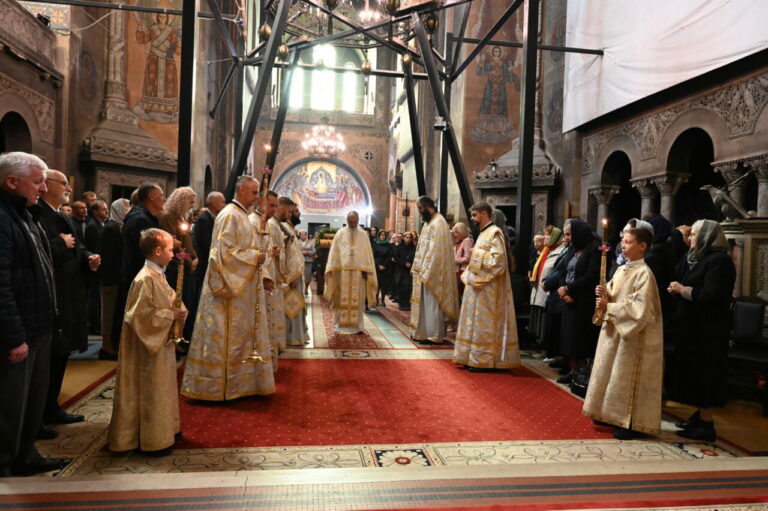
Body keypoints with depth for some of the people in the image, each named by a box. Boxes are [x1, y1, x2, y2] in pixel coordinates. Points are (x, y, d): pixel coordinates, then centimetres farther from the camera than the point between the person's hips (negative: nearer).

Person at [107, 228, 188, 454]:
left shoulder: (158, 275, 8)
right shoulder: (145, 279, -21)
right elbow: (141, 314, -24)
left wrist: (177, 310, 2)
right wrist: (170, 315, -21)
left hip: (162, 342, 10)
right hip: (149, 345, -10)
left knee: (162, 387, 19)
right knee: (151, 391, 1)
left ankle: (163, 428, 32)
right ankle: (152, 440, 12)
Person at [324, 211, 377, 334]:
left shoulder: (363, 234, 7)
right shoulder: (340, 233, 5)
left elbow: (367, 253, 5)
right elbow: (334, 251, 3)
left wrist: (366, 270, -3)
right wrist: (331, 268, -5)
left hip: (359, 271, 1)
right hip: (342, 270, 0)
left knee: (358, 299, 2)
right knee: (342, 299, 2)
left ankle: (357, 325, 8)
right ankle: (341, 324, 9)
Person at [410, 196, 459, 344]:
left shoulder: (437, 223, -16)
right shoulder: (430, 222, 15)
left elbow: (435, 250, -21)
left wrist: (426, 272, -21)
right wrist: (420, 270, 14)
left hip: (433, 272, -10)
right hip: (426, 271, 10)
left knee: (432, 303, -3)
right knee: (425, 303, 13)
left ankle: (434, 336, 4)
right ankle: (423, 332, 21)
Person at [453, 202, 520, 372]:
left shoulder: (494, 233, -12)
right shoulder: (483, 233, 17)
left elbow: (498, 259, -21)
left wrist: (477, 253, -14)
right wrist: (468, 275, 10)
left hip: (487, 287, -10)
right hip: (477, 284, 10)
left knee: (483, 323, -6)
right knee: (475, 322, 11)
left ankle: (484, 361, 1)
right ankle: (473, 357, 18)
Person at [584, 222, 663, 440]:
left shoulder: (644, 273, -16)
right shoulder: (621, 270, 10)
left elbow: (639, 307, -23)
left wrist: (609, 307, -21)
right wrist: (605, 294, -4)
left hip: (635, 334, -9)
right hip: (614, 329, 9)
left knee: (628, 377, -2)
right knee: (611, 371, 15)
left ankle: (633, 424, 11)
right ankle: (613, 415, 28)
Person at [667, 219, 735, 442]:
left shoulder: (719, 261, -15)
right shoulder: (700, 259, 15)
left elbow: (710, 295, -26)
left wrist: (682, 289, -14)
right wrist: (676, 289, -1)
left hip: (707, 330, -10)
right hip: (693, 327, 10)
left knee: (704, 374, -3)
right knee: (695, 373, 15)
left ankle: (706, 424, 5)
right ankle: (700, 415, 25)